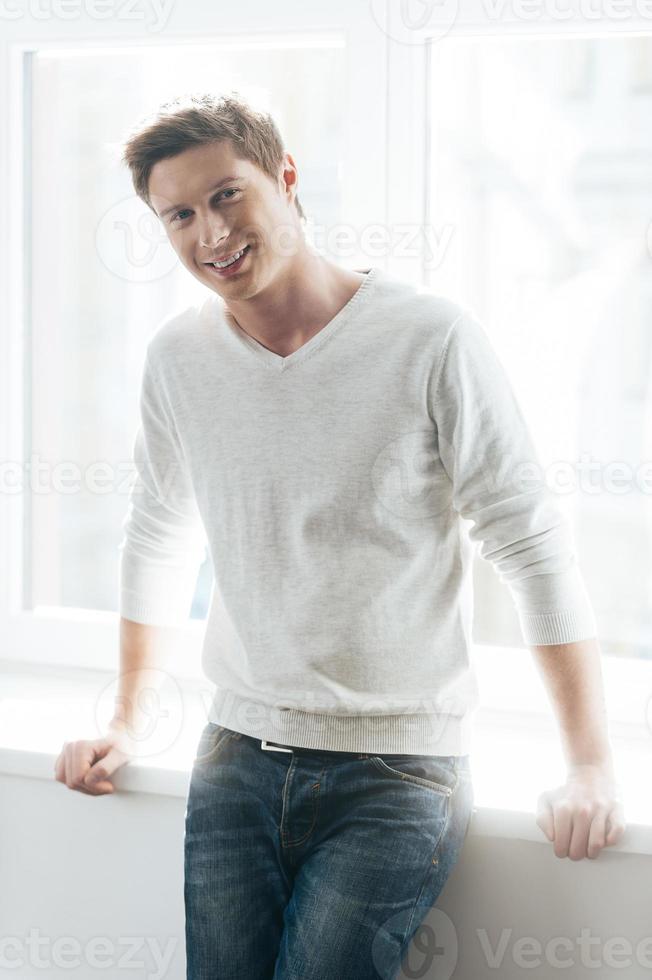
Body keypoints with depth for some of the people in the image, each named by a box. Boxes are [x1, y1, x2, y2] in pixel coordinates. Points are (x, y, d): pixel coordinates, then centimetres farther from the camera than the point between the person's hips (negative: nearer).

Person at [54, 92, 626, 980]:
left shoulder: (431, 340, -11)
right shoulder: (179, 357, 3)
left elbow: (535, 549, -8)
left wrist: (592, 770, -11)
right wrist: (123, 722, 22)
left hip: (399, 770, -4)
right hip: (239, 755, 4)